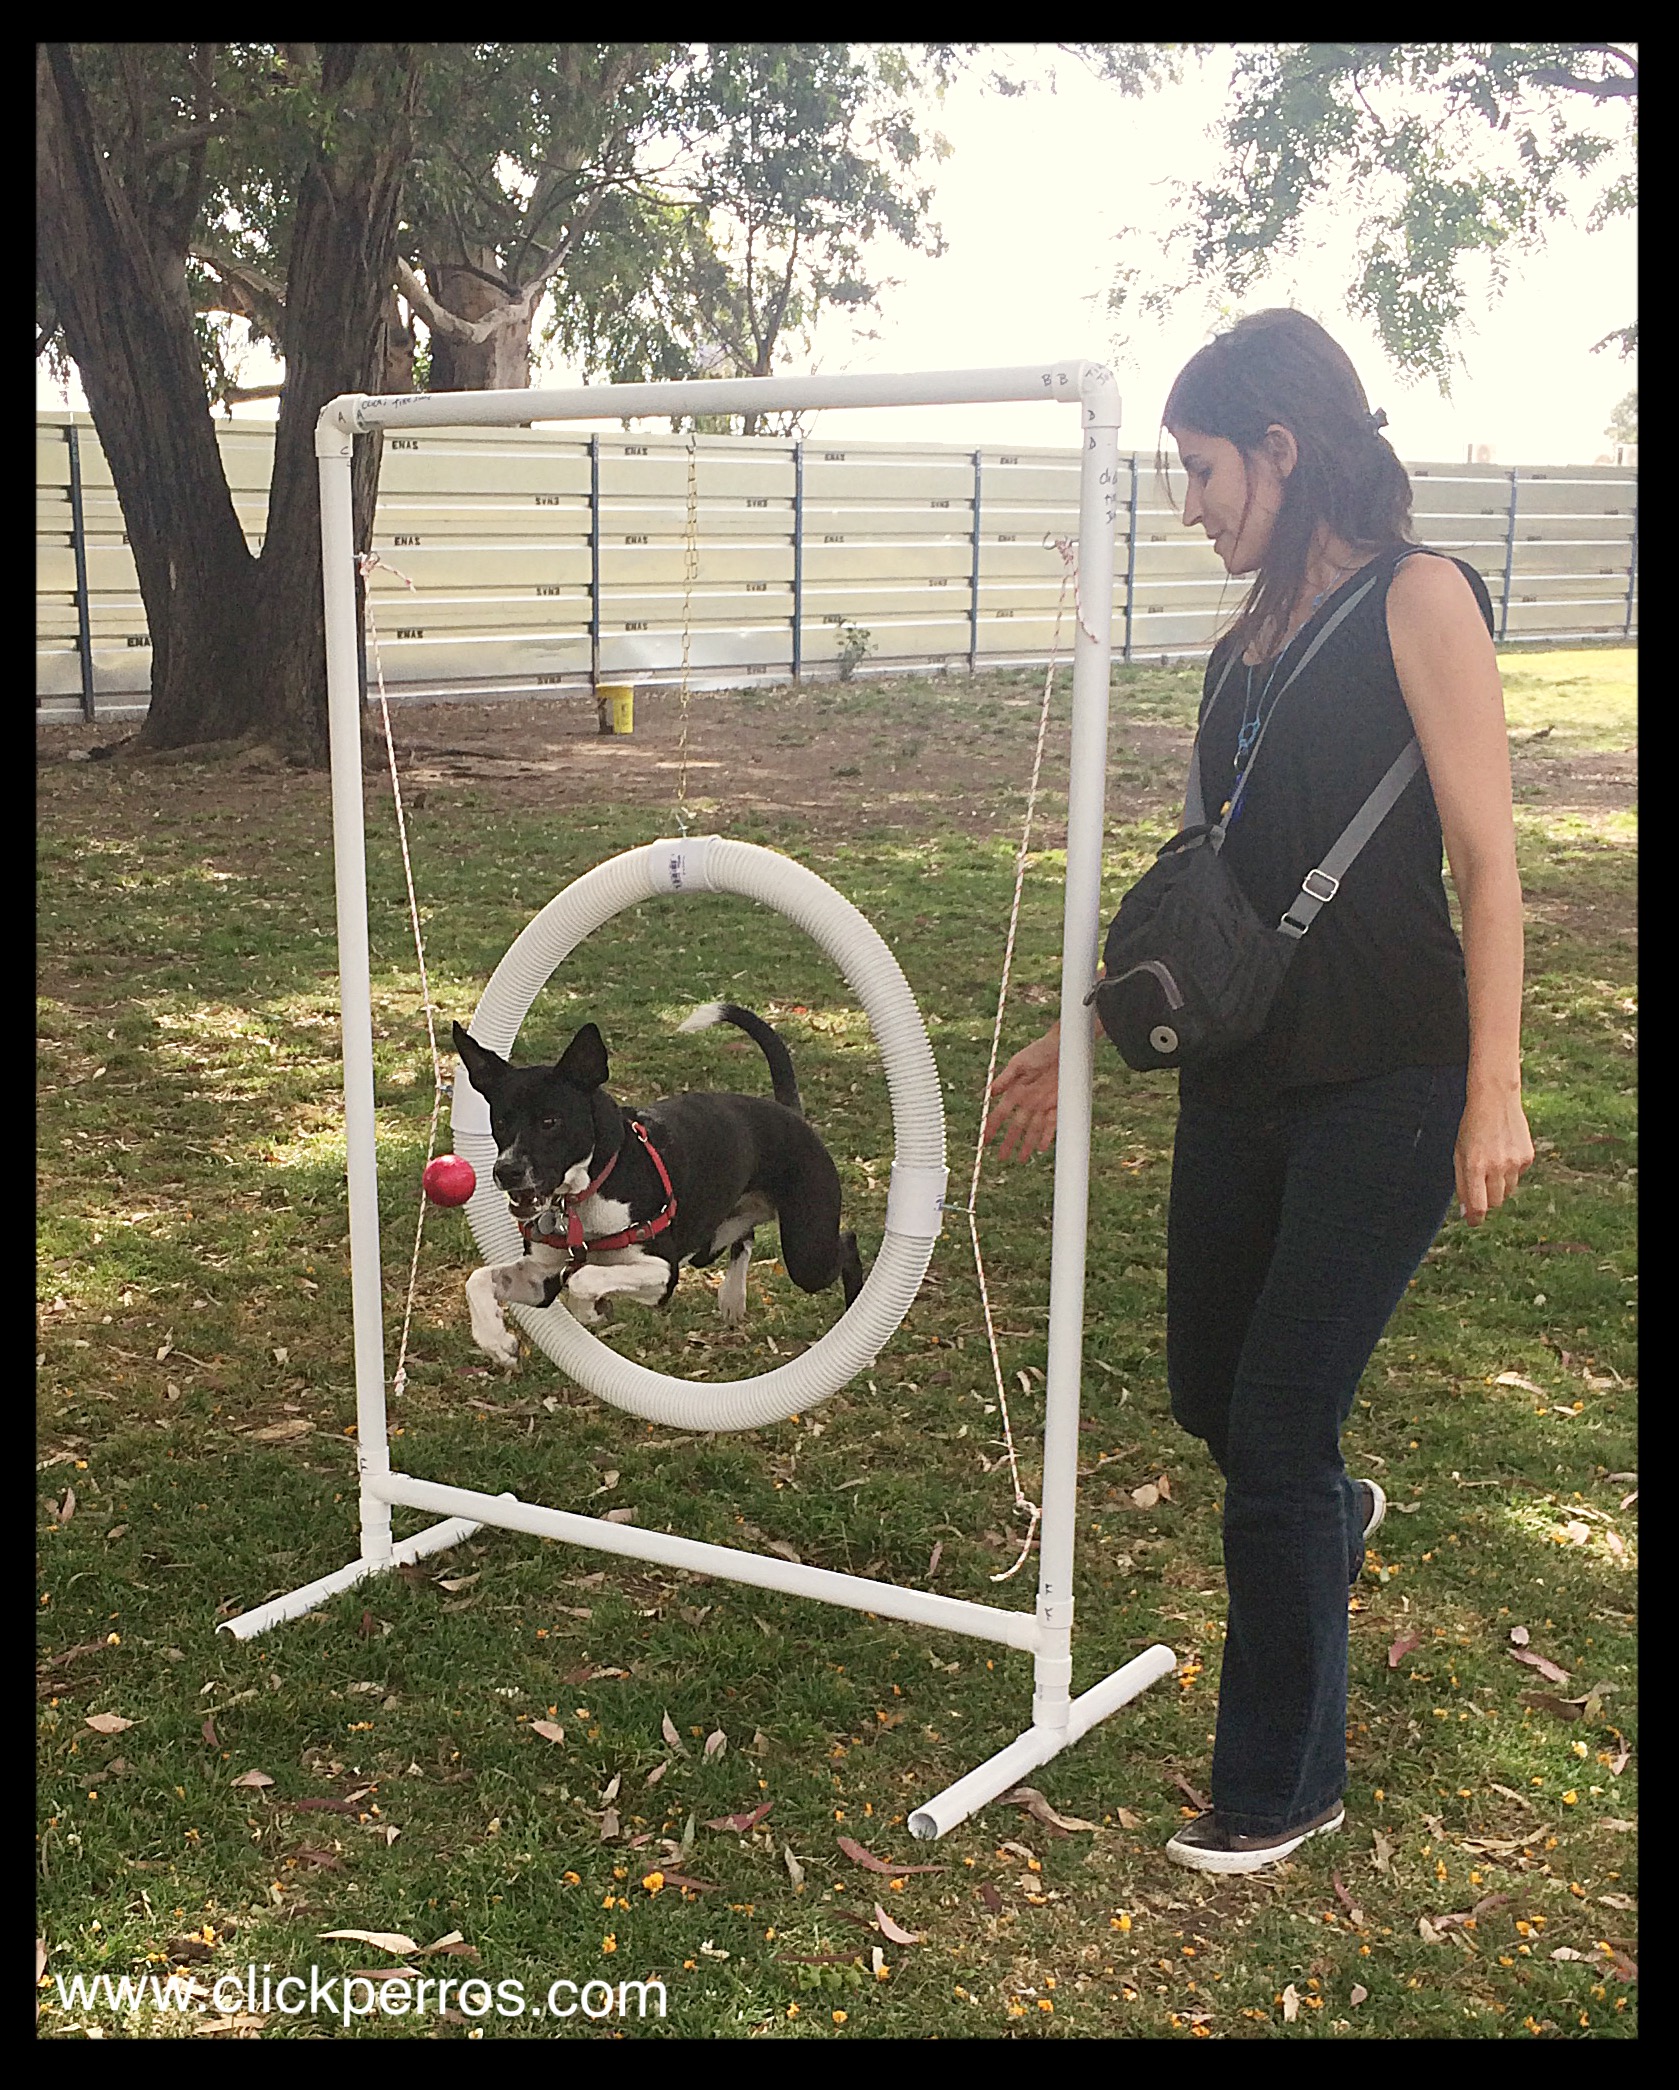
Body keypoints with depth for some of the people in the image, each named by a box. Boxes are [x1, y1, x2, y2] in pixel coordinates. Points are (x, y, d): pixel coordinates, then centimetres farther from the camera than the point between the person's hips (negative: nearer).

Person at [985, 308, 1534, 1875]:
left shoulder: (1416, 600, -9)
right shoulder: (1251, 644, 12)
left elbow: (1486, 863, -12)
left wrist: (1493, 1090, -17)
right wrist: (1080, 1036, 20)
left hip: (1384, 1085, -7)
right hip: (1242, 1077, 7)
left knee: (1277, 1423, -3)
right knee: (1207, 1390, 17)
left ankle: (1283, 1785, 16)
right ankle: (1330, 1516, 52)